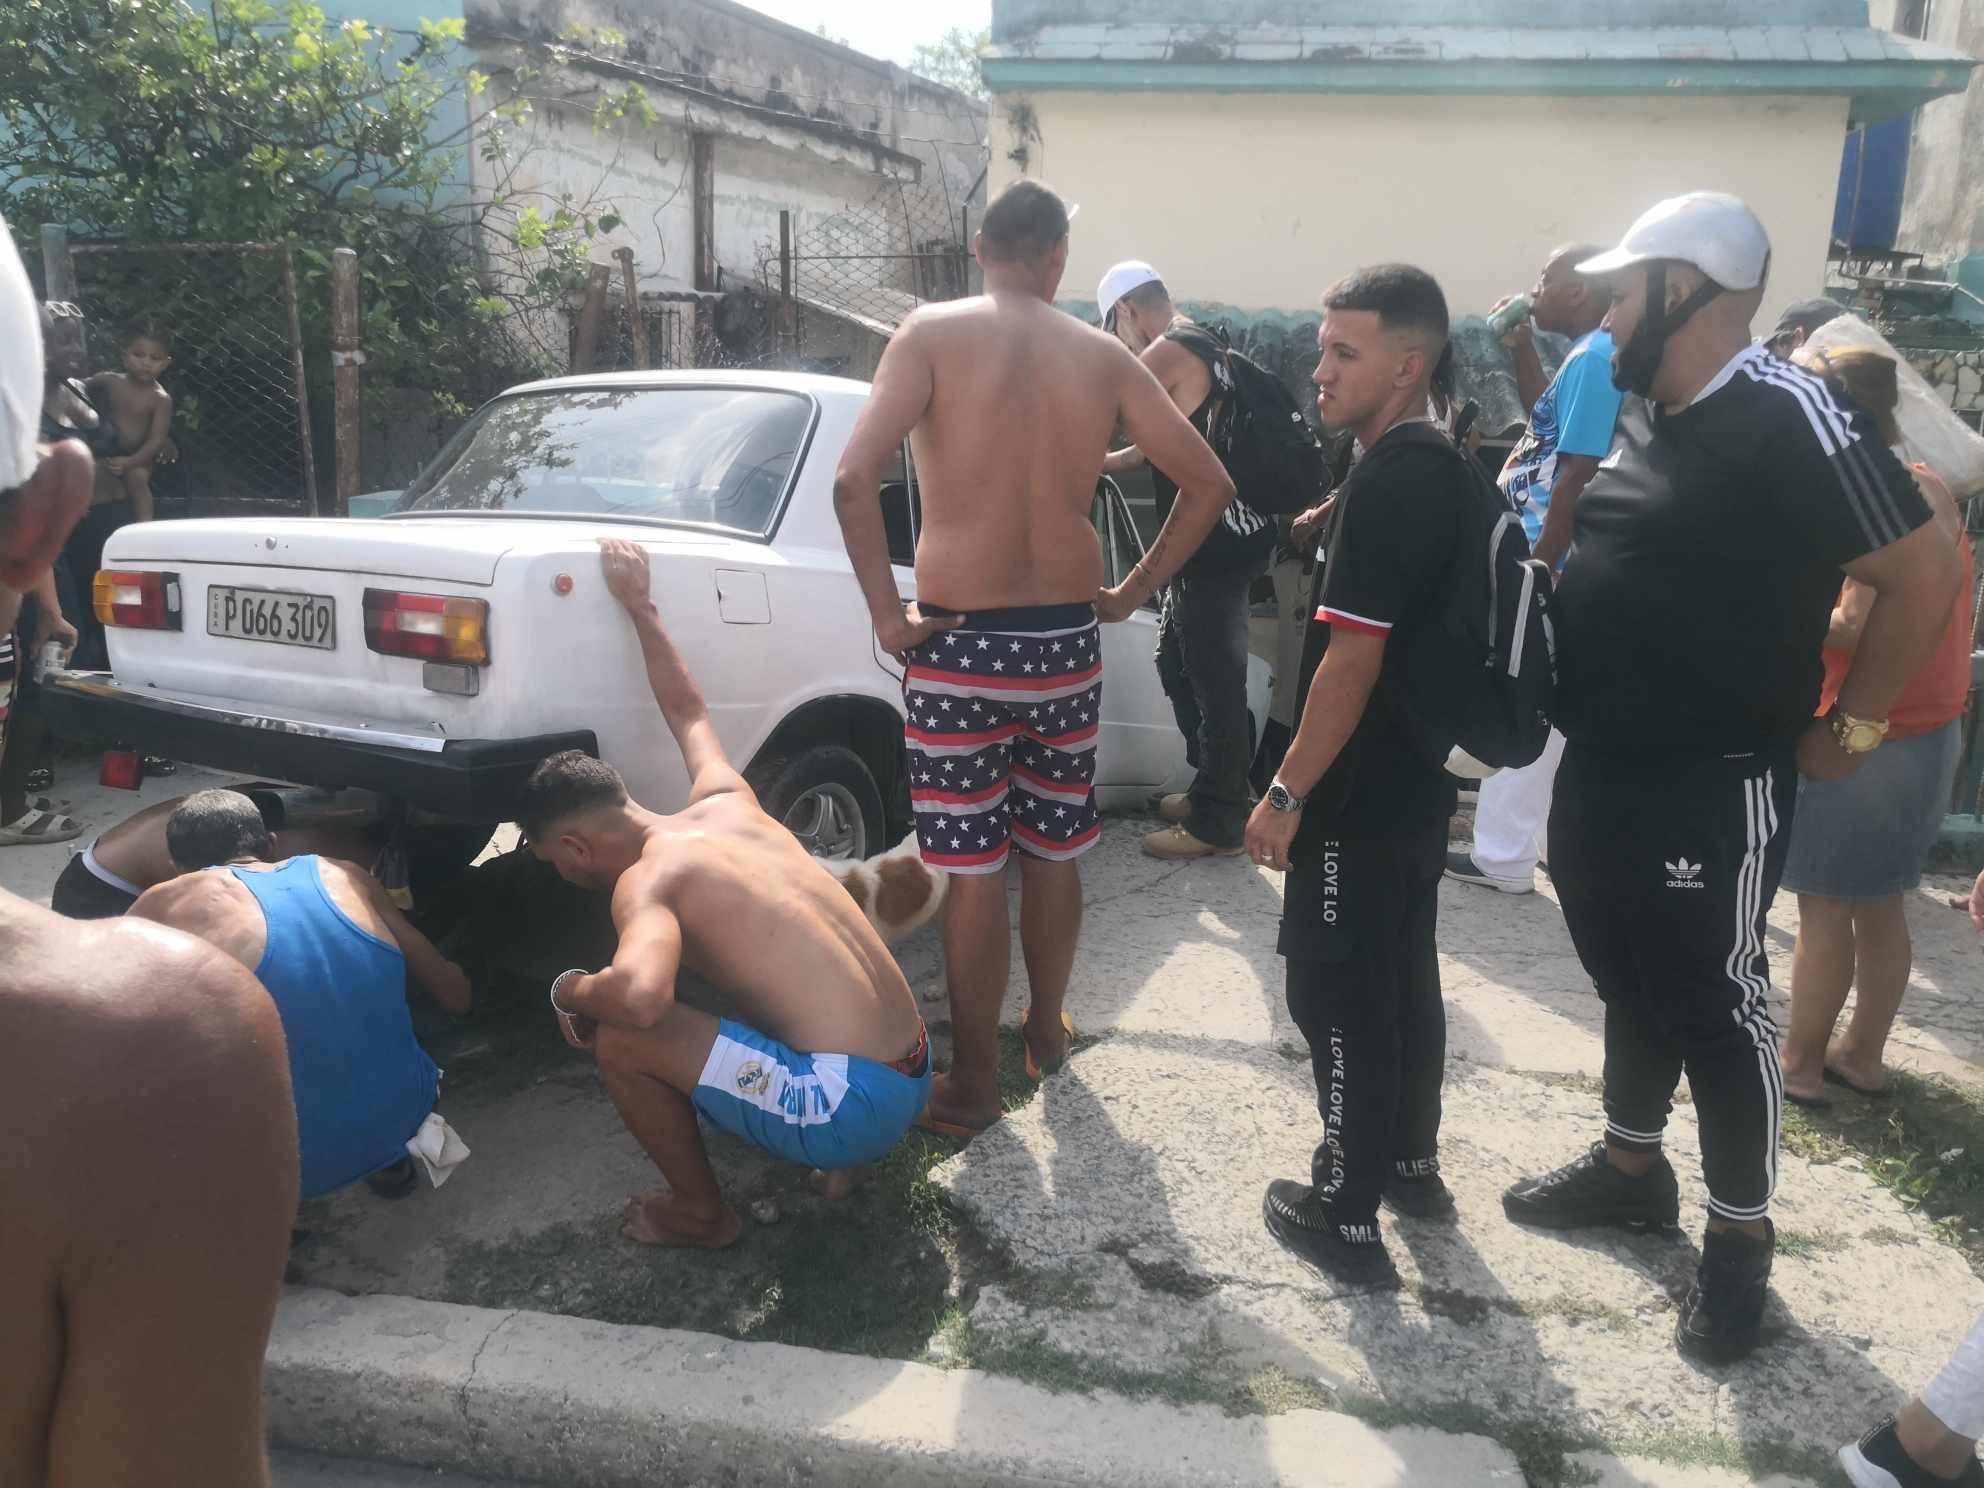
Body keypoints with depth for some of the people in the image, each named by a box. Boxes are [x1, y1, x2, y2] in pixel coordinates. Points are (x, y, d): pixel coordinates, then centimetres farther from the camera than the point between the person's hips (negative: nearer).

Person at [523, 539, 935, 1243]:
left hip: (854, 1103, -9)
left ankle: (700, 1212, 13)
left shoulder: (647, 880, -11)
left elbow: (641, 995, -32)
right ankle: (836, 1158, 25)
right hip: (912, 1072, 9)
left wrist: (572, 990, -9)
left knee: (619, 1039, -8)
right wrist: (640, 605, 39)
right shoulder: (727, 804, 10)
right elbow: (689, 714, 31)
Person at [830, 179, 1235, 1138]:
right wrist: (1135, 591, 11)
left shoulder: (932, 334, -6)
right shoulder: (1103, 356, 4)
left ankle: (973, 1083, 16)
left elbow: (854, 477, -19)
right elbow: (1208, 483, 5)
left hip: (960, 644, -3)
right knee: (1054, 853, 19)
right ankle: (1046, 1028, 37)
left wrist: (886, 612, -11)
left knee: (973, 870, 5)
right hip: (1066, 642, 4)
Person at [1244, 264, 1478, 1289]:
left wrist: (1287, 793, -19)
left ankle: (1346, 1214, 13)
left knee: (1338, 995, 1)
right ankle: (1411, 1162, 35)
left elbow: (1351, 662, -24)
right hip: (1417, 786, 10)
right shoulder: (1449, 474, 8)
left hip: (1358, 800, -9)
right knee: (1404, 975, 20)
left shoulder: (1386, 484, -21)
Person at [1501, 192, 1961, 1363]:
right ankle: (1630, 1167, 39)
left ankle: (1741, 1239, 23)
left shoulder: (1791, 419, -18)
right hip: (1599, 773, 8)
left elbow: (1927, 573, -15)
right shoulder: (1640, 416, 7)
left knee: (1718, 1008, 6)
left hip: (1713, 791, -8)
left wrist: (1852, 730, -10)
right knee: (1630, 982, 20)